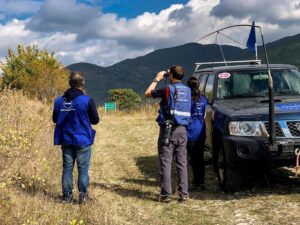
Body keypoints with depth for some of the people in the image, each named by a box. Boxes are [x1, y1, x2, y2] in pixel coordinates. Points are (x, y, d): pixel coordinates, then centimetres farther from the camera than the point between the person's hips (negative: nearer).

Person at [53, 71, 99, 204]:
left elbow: (55, 119, 10)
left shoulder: (59, 101, -2)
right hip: (82, 141, -3)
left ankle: (67, 196, 14)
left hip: (66, 141, 3)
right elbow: (95, 120, -5)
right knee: (83, 170, 5)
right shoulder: (87, 100, -13)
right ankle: (82, 196, 7)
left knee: (67, 168, 11)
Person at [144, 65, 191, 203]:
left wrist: (157, 79, 11)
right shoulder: (187, 90, 7)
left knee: (166, 163, 0)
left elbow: (147, 93, 0)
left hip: (168, 130, -5)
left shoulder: (168, 89, -11)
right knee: (182, 163, 9)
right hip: (182, 130, 5)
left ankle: (166, 194, 1)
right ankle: (184, 193, 10)